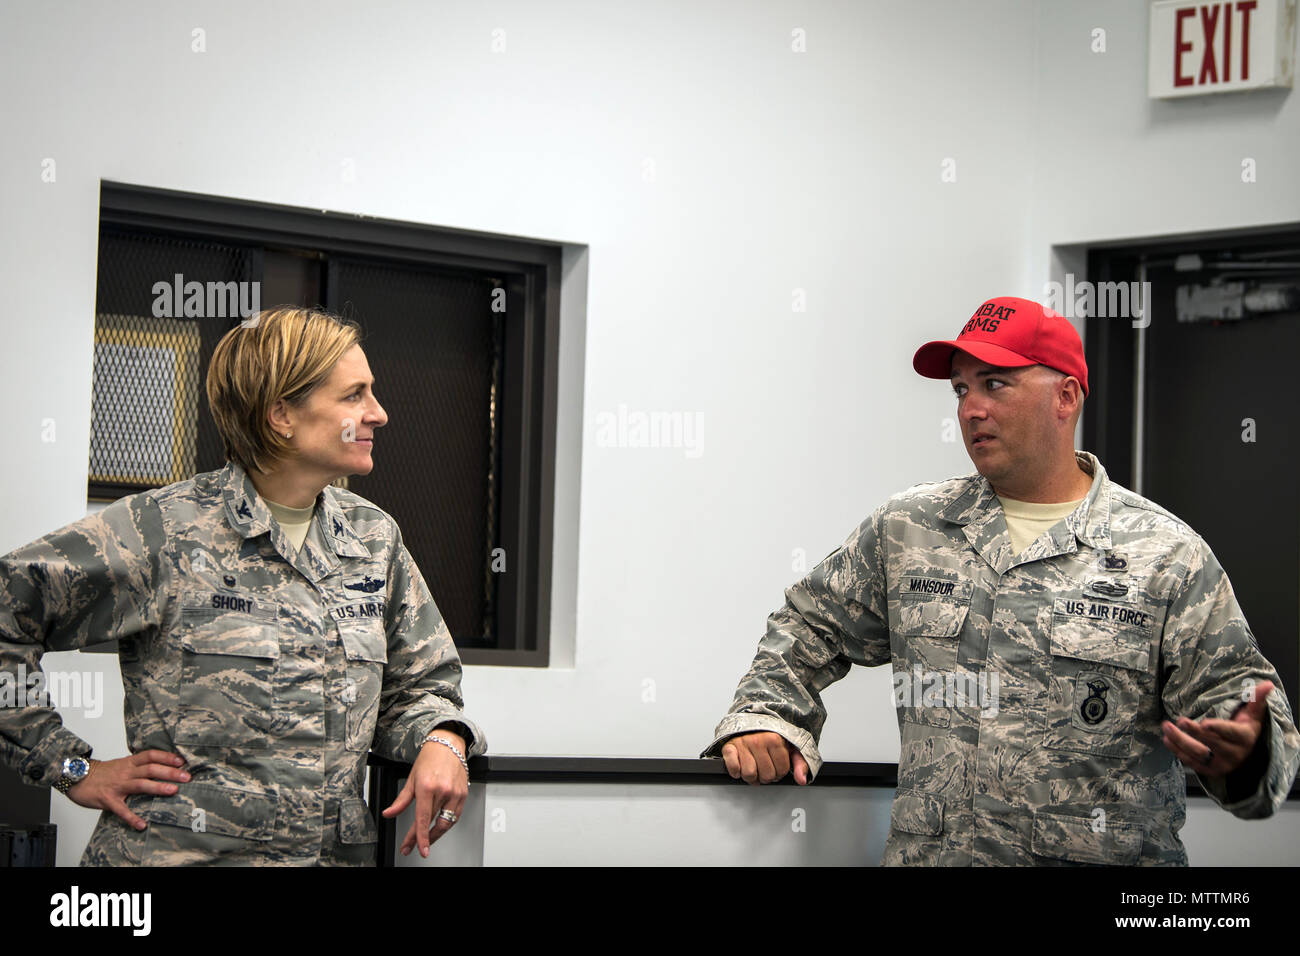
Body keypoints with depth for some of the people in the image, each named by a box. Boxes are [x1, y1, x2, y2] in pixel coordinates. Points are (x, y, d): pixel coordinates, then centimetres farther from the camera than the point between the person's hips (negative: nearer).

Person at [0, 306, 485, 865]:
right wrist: (72, 768, -4)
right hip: (176, 851, -6)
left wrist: (442, 740, 0)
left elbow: (415, 687, 21)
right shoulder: (162, 530, -4)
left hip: (338, 852, 6)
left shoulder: (373, 538, 13)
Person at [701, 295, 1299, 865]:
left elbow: (1230, 690, 2)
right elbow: (809, 630, 23)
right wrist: (763, 718, 9)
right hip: (925, 854, 1)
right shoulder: (906, 530, 13)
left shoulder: (1168, 555, 3)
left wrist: (1243, 753, -18)